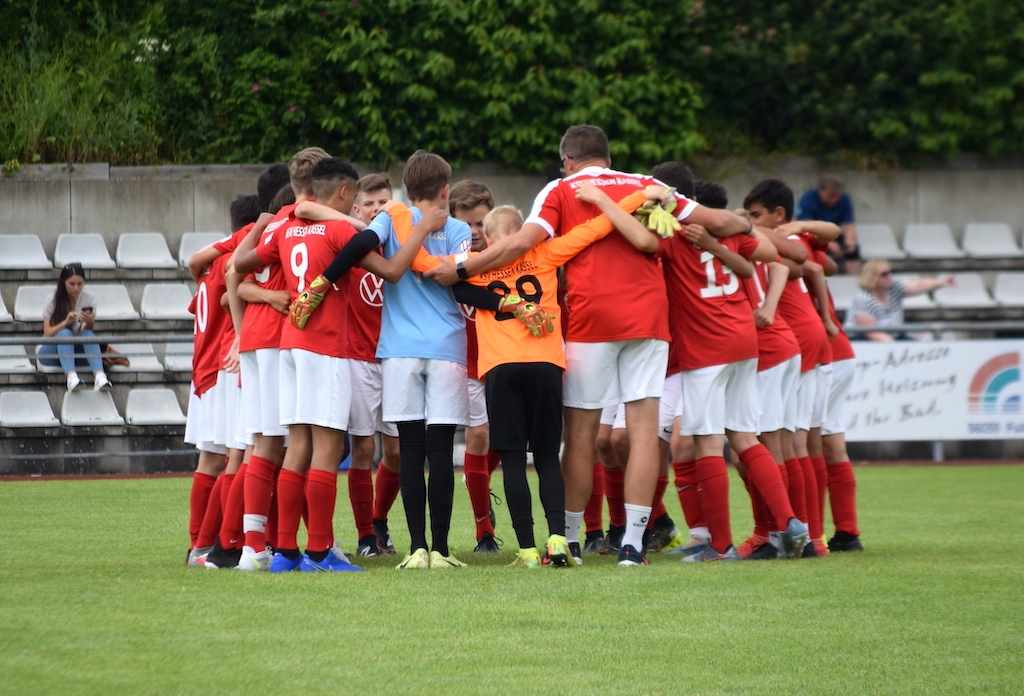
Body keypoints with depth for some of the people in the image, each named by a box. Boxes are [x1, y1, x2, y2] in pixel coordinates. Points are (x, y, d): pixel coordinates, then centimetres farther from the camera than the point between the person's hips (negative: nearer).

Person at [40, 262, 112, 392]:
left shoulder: (89, 298, -3)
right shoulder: (52, 300, -6)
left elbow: (88, 331, -13)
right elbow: (47, 333, -13)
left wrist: (90, 322, -36)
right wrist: (65, 322, -31)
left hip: (77, 350, 1)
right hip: (54, 351, -1)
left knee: (88, 333, -31)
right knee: (65, 333, -33)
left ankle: (99, 375, -56)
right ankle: (71, 376, -59)